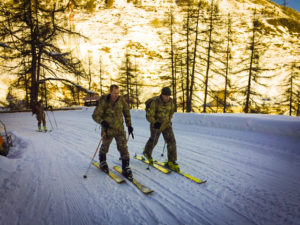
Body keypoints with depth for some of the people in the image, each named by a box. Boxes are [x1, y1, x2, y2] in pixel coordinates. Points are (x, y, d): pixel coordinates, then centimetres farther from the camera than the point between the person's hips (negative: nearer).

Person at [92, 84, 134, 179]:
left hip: (120, 129, 2)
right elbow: (95, 115, -15)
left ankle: (125, 168, 5)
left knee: (123, 147, -5)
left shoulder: (121, 99, -8)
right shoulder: (104, 102, -17)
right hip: (108, 130, -2)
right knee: (105, 147, 18)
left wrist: (129, 125, 6)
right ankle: (102, 162, 46)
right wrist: (102, 122, -34)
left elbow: (126, 112, 6)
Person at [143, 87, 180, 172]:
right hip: (156, 125, -4)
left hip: (166, 124, 4)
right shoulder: (155, 102, -22)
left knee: (171, 141, -7)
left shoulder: (171, 102, -6)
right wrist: (154, 122, -32)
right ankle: (147, 152, 47)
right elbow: (149, 115, -19)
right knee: (153, 140, 15)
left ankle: (171, 162, 2)